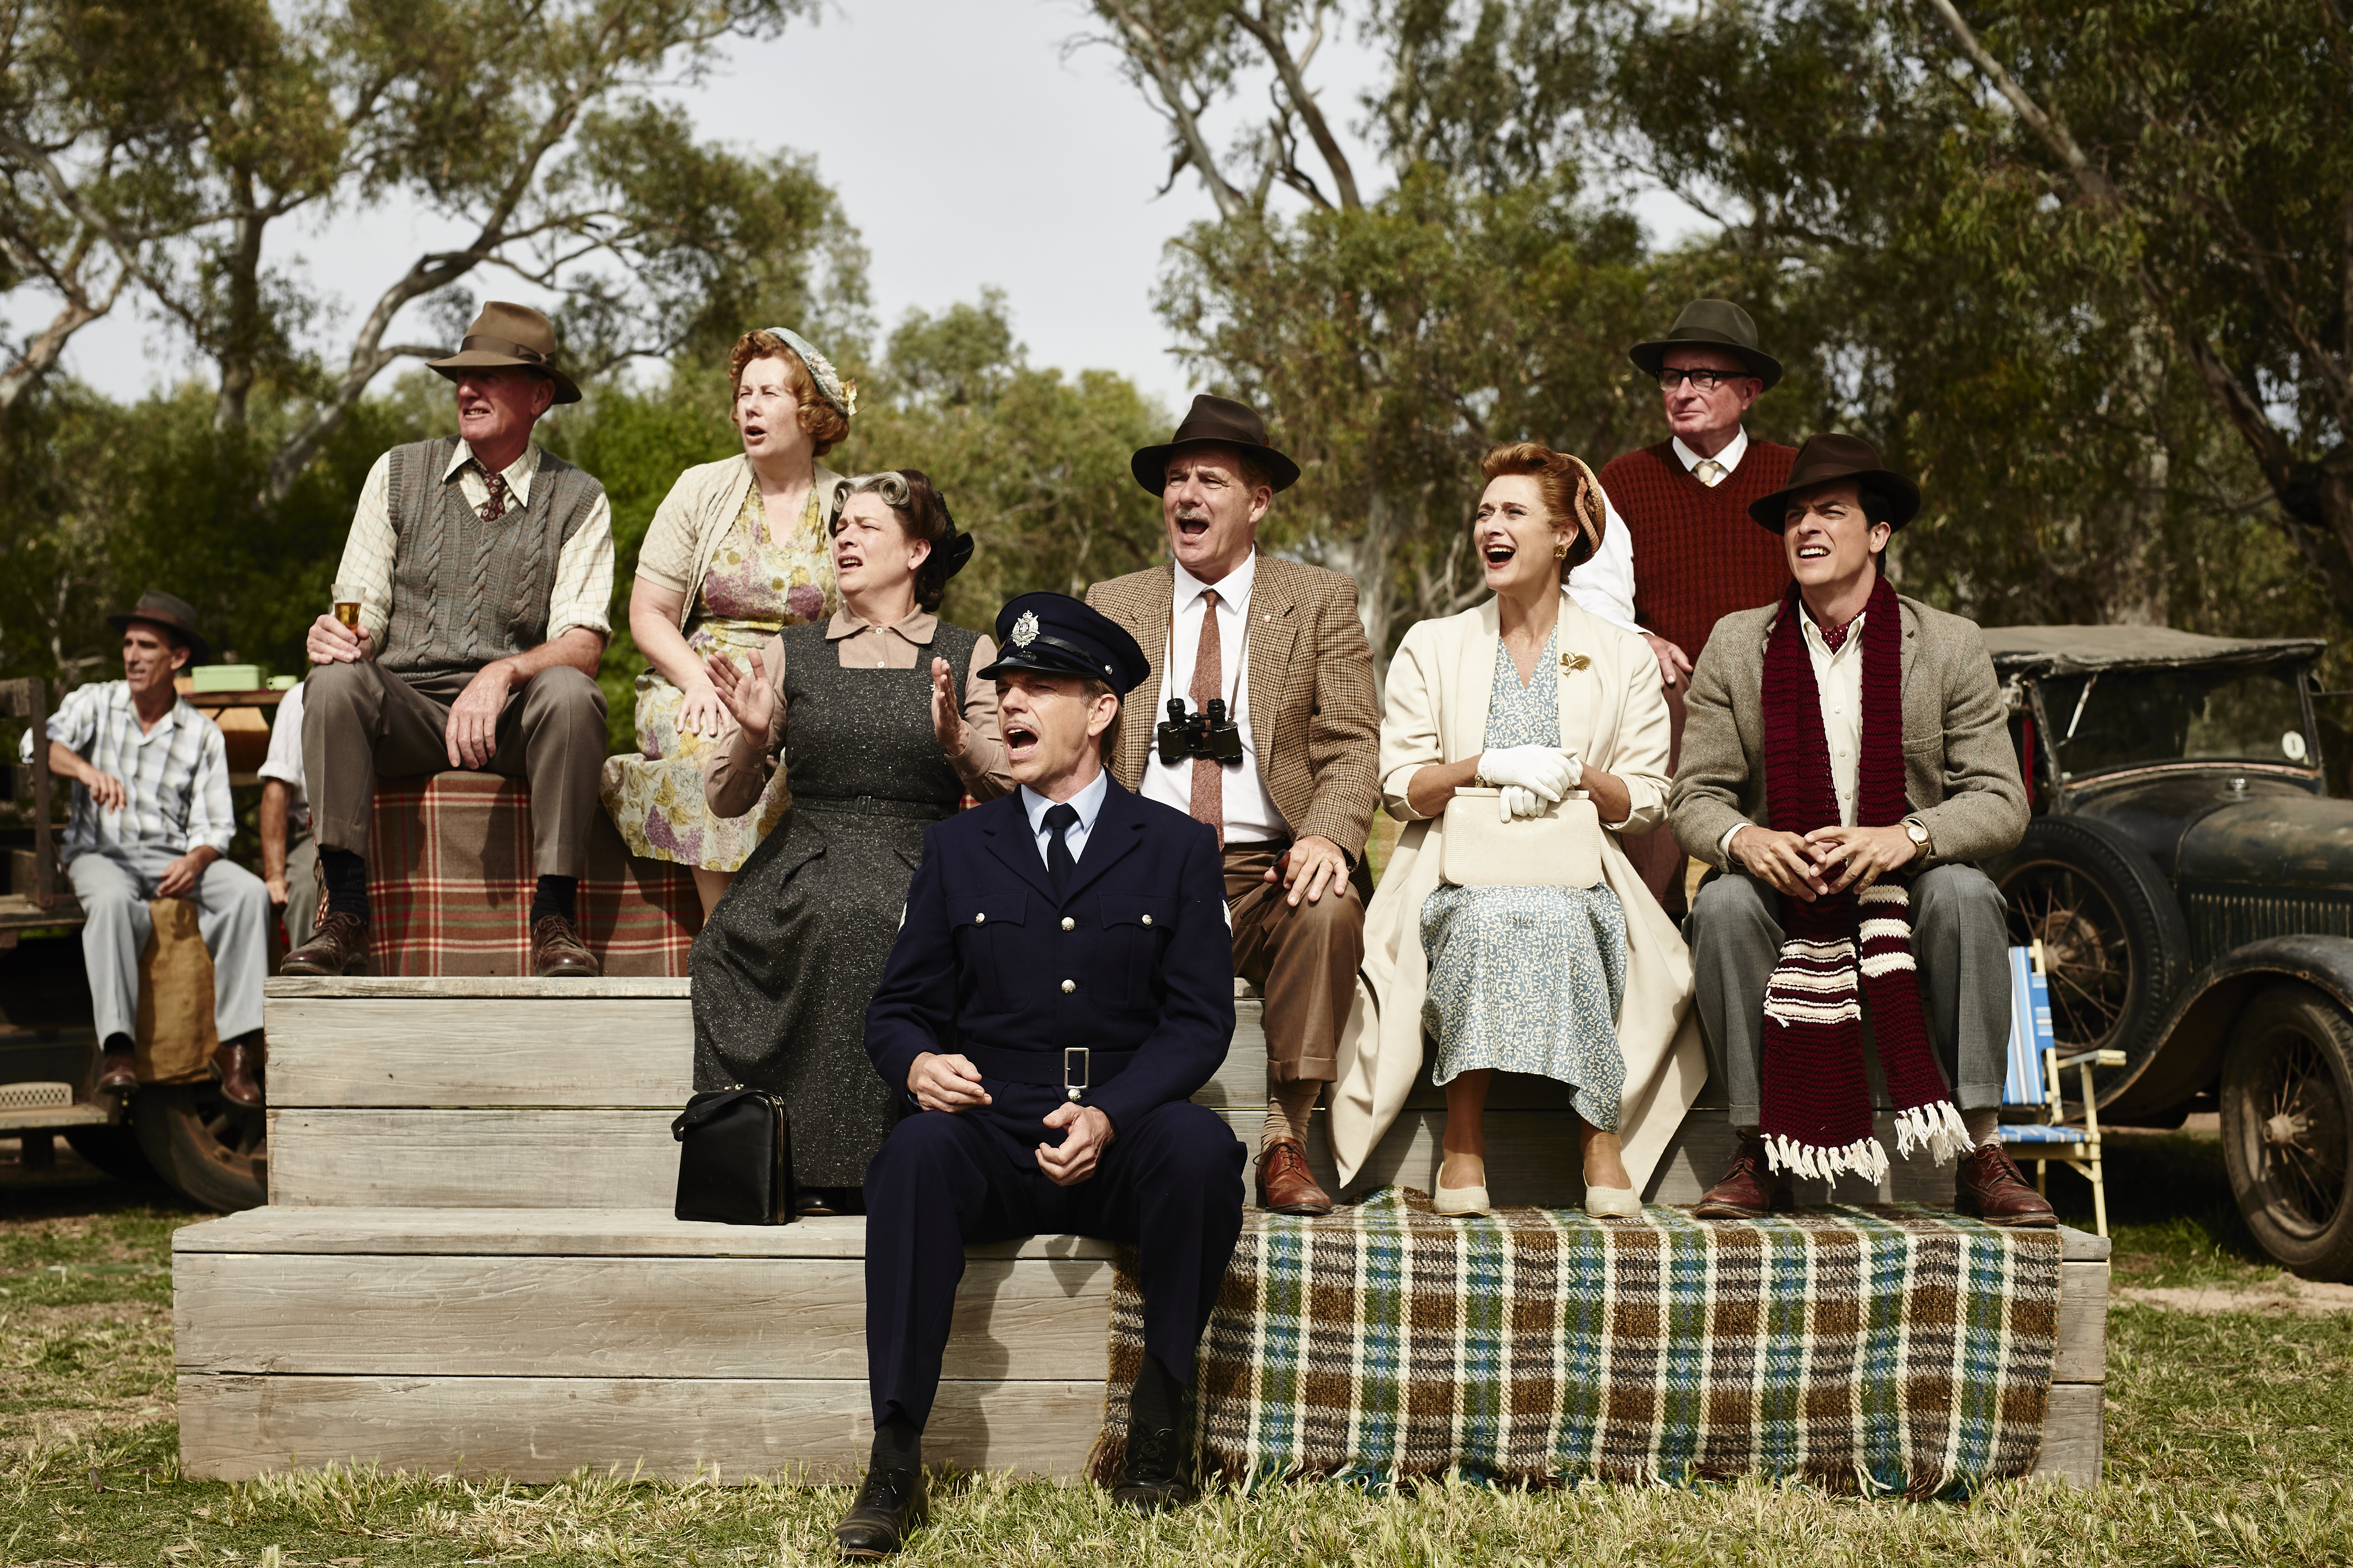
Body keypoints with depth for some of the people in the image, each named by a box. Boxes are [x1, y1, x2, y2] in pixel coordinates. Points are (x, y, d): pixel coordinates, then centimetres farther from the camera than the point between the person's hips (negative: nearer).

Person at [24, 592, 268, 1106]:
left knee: (250, 893, -27)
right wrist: (87, 770, -35)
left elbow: (215, 826, 3)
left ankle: (234, 1043, -28)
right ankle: (116, 1046, -40)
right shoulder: (94, 703, 7)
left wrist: (195, 861, -20)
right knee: (112, 900, -38)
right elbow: (38, 745, -14)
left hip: (174, 858, 2)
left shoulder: (203, 734, 8)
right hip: (99, 853, -1)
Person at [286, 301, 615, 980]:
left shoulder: (578, 500, 4)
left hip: (512, 719, -1)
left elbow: (583, 642, -6)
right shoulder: (398, 474, 10)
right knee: (336, 679, -30)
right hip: (404, 708, 2)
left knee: (570, 693, -34)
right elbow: (362, 608, 7)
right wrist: (334, 635, -19)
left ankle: (553, 918, -25)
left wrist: (503, 673, -27)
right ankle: (345, 915, -27)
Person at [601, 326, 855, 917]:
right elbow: (649, 615, 7)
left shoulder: (848, 509, 9)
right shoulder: (701, 491, 10)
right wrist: (699, 682, -12)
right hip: (694, 685, 0)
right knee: (715, 749, -35)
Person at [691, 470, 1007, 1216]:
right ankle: (819, 1168, -28)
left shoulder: (969, 655, 13)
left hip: (923, 864, -1)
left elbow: (1009, 797, 4)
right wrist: (753, 737, -8)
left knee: (898, 925, -36)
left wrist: (955, 742, -15)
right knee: (840, 918, -35)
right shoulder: (790, 653, 17)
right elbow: (725, 802, 13)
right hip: (808, 865, 1)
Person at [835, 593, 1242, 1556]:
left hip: (1123, 1147, 0)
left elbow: (1199, 1021, 1)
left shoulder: (1178, 848, 8)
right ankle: (895, 1461, -30)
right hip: (993, 1148, 1)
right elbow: (899, 1006, 11)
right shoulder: (959, 848, 13)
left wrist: (1109, 1116, -17)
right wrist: (918, 1063, -15)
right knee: (917, 1148, -32)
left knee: (1202, 1145, -33)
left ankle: (1156, 1430, -18)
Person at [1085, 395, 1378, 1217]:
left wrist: (1329, 836, -21)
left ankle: (1285, 1141, -23)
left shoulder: (1322, 602, 9)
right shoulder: (1113, 605, 16)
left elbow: (1353, 747, 0)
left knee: (1329, 908, -34)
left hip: (1269, 874, -1)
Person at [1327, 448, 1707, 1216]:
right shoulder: (1431, 646, 14)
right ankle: (1463, 1140, -30)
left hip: (1576, 883, 0)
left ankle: (1602, 1134, -29)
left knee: (1554, 923, -36)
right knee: (1488, 919, -36)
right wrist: (1486, 766, -13)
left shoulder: (1622, 656, 13)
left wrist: (1578, 773, -13)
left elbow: (1643, 801, 8)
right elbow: (1400, 786, 5)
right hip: (1458, 879, 0)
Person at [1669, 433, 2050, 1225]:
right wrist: (1741, 840, -24)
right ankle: (1761, 1151, -18)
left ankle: (1979, 1150, -21)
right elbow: (1694, 795, 1)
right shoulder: (1736, 645, 3)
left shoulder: (1951, 646, 0)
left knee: (1965, 895, -32)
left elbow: (2000, 800, -5)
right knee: (1723, 905, -31)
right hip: (1781, 889, 1)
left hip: (1903, 887, -1)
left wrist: (1902, 839, -25)